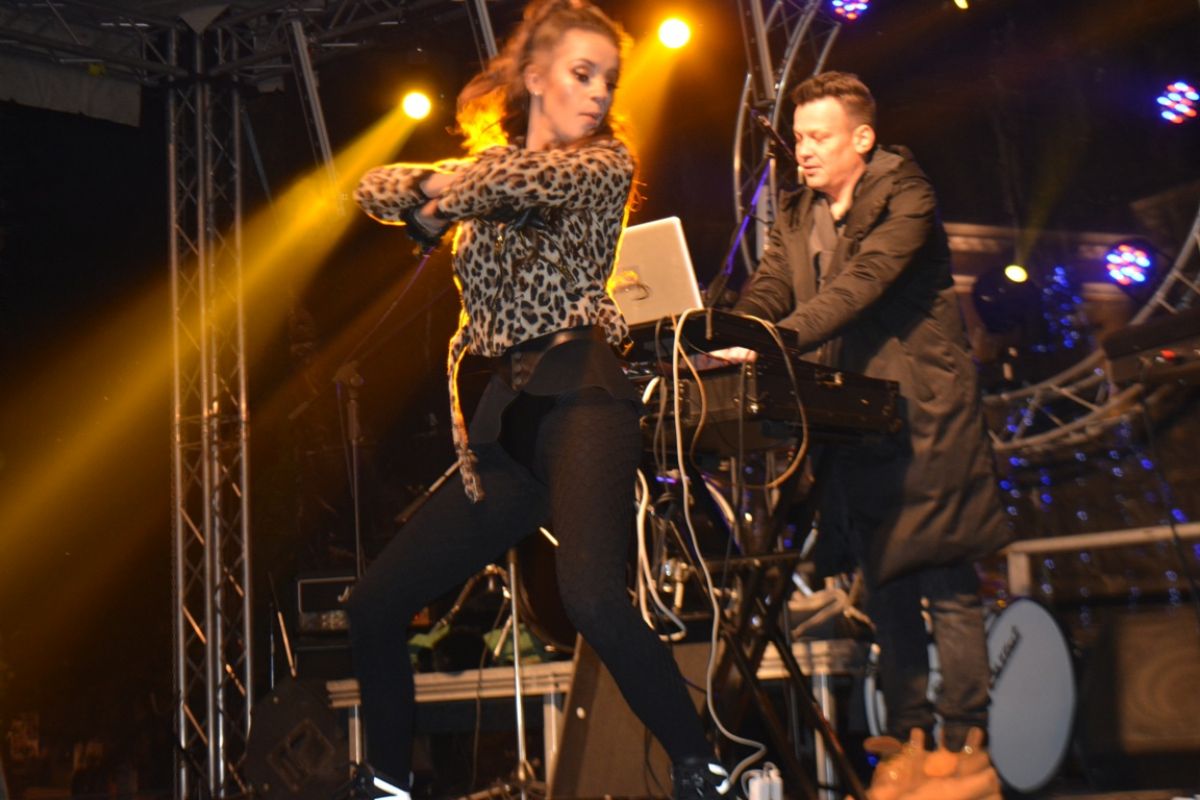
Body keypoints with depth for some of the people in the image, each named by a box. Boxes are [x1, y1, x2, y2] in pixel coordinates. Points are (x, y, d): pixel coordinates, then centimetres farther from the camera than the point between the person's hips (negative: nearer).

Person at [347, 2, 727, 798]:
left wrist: (456, 187, -5)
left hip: (580, 399, -6)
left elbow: (535, 175, -16)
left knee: (593, 597, -32)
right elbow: (375, 188, 12)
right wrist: (435, 192, -7)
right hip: (504, 425, 6)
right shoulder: (481, 175, 22)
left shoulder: (606, 162, 6)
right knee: (375, 606, 7)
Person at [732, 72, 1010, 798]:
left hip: (921, 411, -6)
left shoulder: (905, 196, -10)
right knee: (886, 580, 10)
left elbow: (861, 284, -24)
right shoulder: (797, 215, 12)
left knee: (946, 583, -4)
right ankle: (906, 735, 18)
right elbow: (765, 293, 3)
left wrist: (776, 339, -34)